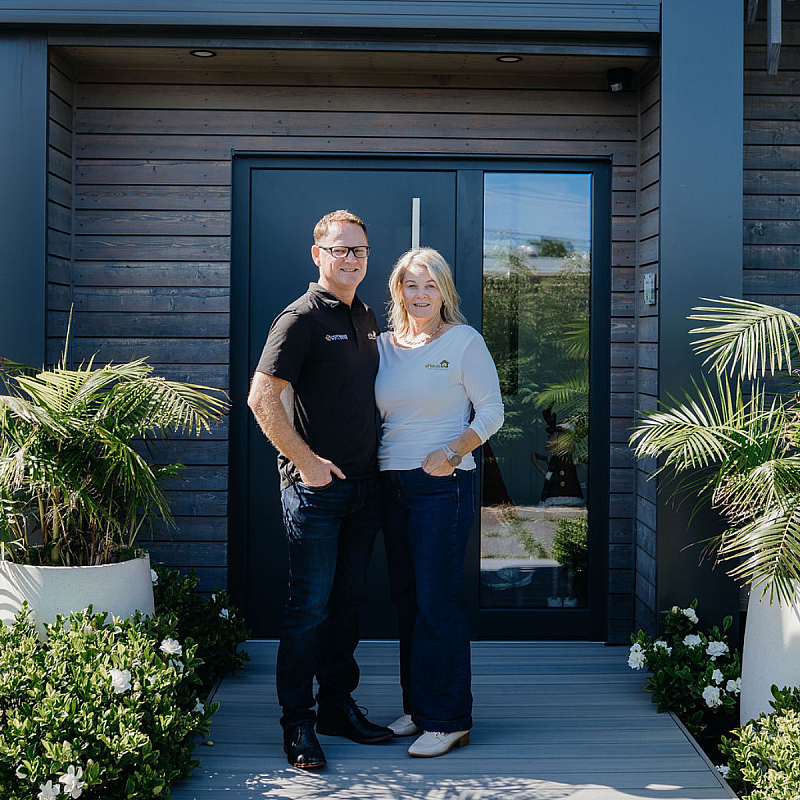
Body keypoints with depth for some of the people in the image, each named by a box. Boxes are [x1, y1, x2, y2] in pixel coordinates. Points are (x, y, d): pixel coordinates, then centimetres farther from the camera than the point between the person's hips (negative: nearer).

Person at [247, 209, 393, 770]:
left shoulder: (368, 319, 14)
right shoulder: (302, 317, -9)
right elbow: (262, 397, -15)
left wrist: (374, 456, 13)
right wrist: (305, 460, -15)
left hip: (364, 485, 7)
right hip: (316, 486, -7)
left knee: (348, 602, 13)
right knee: (311, 605, -3)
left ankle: (338, 704, 24)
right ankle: (298, 722, 6)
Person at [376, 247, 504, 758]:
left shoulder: (464, 341, -2)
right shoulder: (385, 346, 13)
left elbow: (491, 412, -4)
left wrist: (452, 452, -17)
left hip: (443, 484, -6)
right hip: (393, 485, 6)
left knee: (438, 601, -6)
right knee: (406, 599, 10)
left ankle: (448, 720, 2)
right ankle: (417, 706, 22)